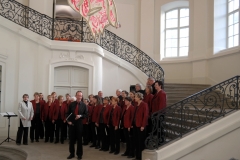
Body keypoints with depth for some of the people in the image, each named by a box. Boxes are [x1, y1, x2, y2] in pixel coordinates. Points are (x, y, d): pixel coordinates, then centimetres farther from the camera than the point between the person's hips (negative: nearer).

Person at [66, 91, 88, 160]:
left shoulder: (84, 105, 0)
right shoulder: (71, 104, 4)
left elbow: (86, 115, 1)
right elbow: (68, 113, 9)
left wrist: (80, 116, -16)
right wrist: (68, 121, -5)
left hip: (80, 123, -2)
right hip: (72, 123, 2)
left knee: (79, 139, 5)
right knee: (72, 139, 7)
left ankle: (79, 154, 16)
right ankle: (72, 153, 20)